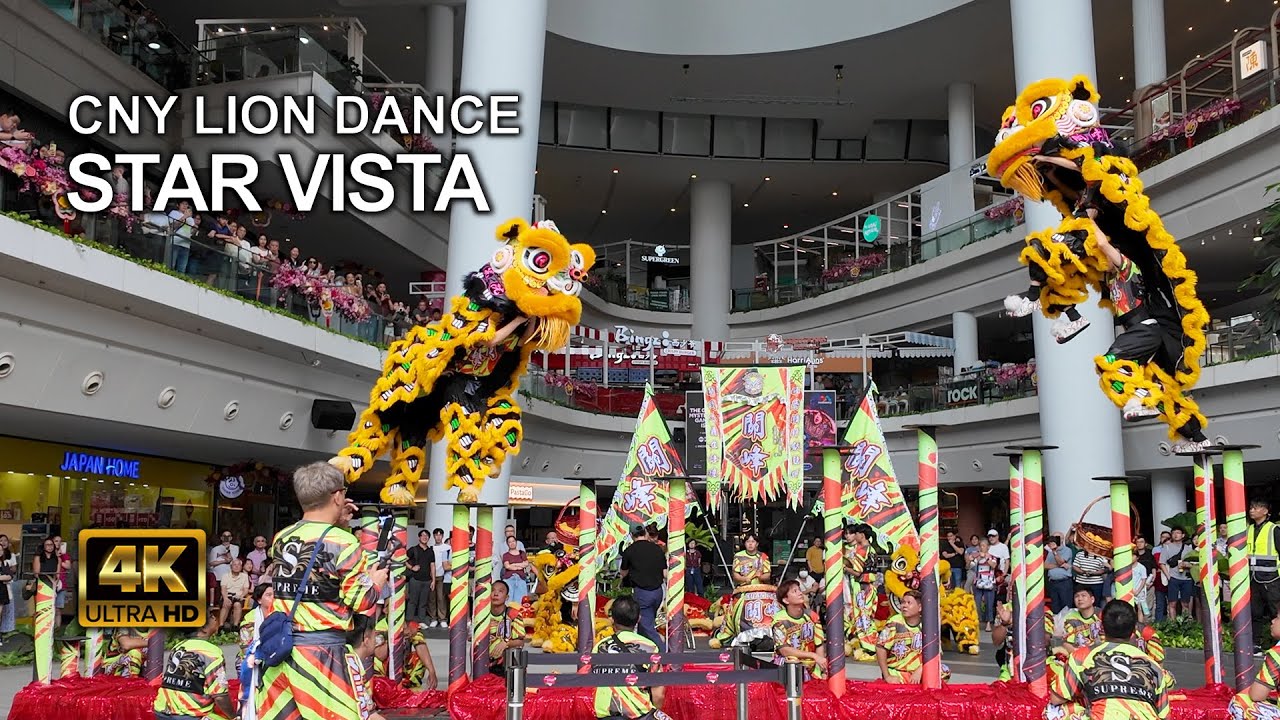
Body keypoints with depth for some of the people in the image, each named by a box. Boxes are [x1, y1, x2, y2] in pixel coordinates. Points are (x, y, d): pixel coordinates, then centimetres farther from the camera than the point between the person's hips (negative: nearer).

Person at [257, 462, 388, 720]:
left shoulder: (281, 538, 7)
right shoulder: (344, 543, -10)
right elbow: (358, 601, -11)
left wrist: (334, 523, 24)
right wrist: (376, 582, 10)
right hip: (321, 650, -6)